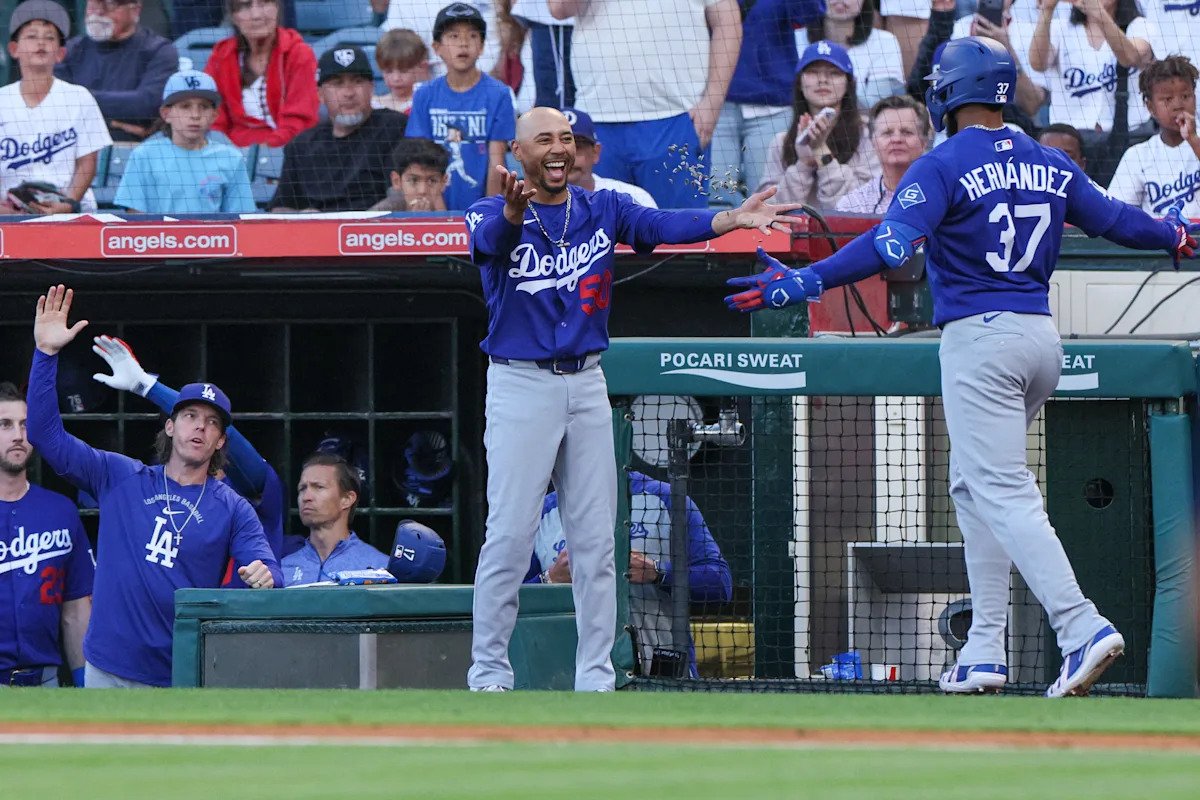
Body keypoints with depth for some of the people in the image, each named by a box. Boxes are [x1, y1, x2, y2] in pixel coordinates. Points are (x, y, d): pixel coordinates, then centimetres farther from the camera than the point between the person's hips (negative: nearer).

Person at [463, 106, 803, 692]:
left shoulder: (602, 209, 5)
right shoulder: (493, 215, -6)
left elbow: (664, 225, -10)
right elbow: (490, 238, -29)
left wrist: (734, 218, -28)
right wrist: (513, 212, -54)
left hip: (586, 385, 4)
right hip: (519, 385, -4)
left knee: (595, 539, 5)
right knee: (509, 535, -8)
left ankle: (595, 677, 9)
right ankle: (488, 673, -1)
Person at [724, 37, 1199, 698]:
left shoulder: (943, 166, -9)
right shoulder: (1049, 165, 10)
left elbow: (891, 245, -22)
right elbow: (1112, 219, 20)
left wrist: (802, 283, -26)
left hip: (979, 338, -7)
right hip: (1043, 338, 7)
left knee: (1003, 493, -10)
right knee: (973, 484, 18)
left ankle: (1082, 629, -26)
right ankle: (984, 652, 14)